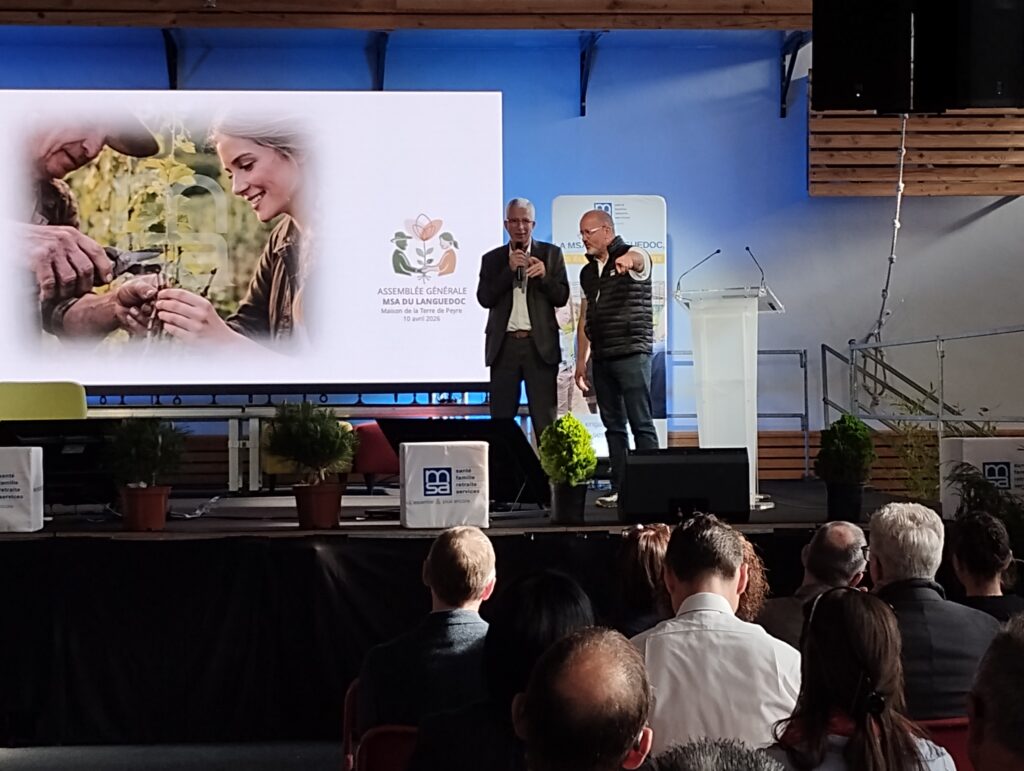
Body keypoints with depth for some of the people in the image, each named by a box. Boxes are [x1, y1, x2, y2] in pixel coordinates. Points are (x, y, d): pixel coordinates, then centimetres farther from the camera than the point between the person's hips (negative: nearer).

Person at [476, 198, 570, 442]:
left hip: (540, 344, -1)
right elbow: (484, 298, -1)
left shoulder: (551, 254, 8)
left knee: (545, 419, -2)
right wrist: (509, 270, -10)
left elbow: (561, 297, 3)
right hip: (504, 345, 1)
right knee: (501, 417, 3)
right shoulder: (492, 259, 11)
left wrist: (544, 275, -16)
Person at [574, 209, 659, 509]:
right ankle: (619, 489, 12)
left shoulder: (634, 257, -3)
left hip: (632, 353, -7)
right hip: (601, 358, 7)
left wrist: (627, 260, -54)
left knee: (641, 424, -7)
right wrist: (581, 361, 15)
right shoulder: (587, 272, 17)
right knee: (613, 426, 8)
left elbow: (639, 259, -30)